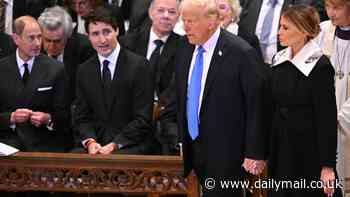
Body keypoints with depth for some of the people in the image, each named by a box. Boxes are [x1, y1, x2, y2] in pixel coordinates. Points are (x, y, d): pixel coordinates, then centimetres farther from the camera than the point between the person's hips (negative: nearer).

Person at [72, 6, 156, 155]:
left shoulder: (139, 65, -5)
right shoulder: (84, 70, 10)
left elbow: (143, 119, -8)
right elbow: (81, 117, 10)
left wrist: (115, 145, -17)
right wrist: (90, 141, -11)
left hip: (131, 145, -4)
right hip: (96, 144, 4)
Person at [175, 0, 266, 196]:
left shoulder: (242, 53, -14)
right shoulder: (186, 49, 7)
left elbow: (256, 108, -12)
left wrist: (254, 153, -12)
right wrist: (181, 140, 14)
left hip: (226, 152, -6)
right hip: (193, 148, 6)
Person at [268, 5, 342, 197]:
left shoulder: (319, 67, -14)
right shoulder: (279, 60, 5)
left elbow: (327, 119, -14)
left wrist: (328, 166, -16)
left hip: (309, 153, -6)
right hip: (280, 149, 6)